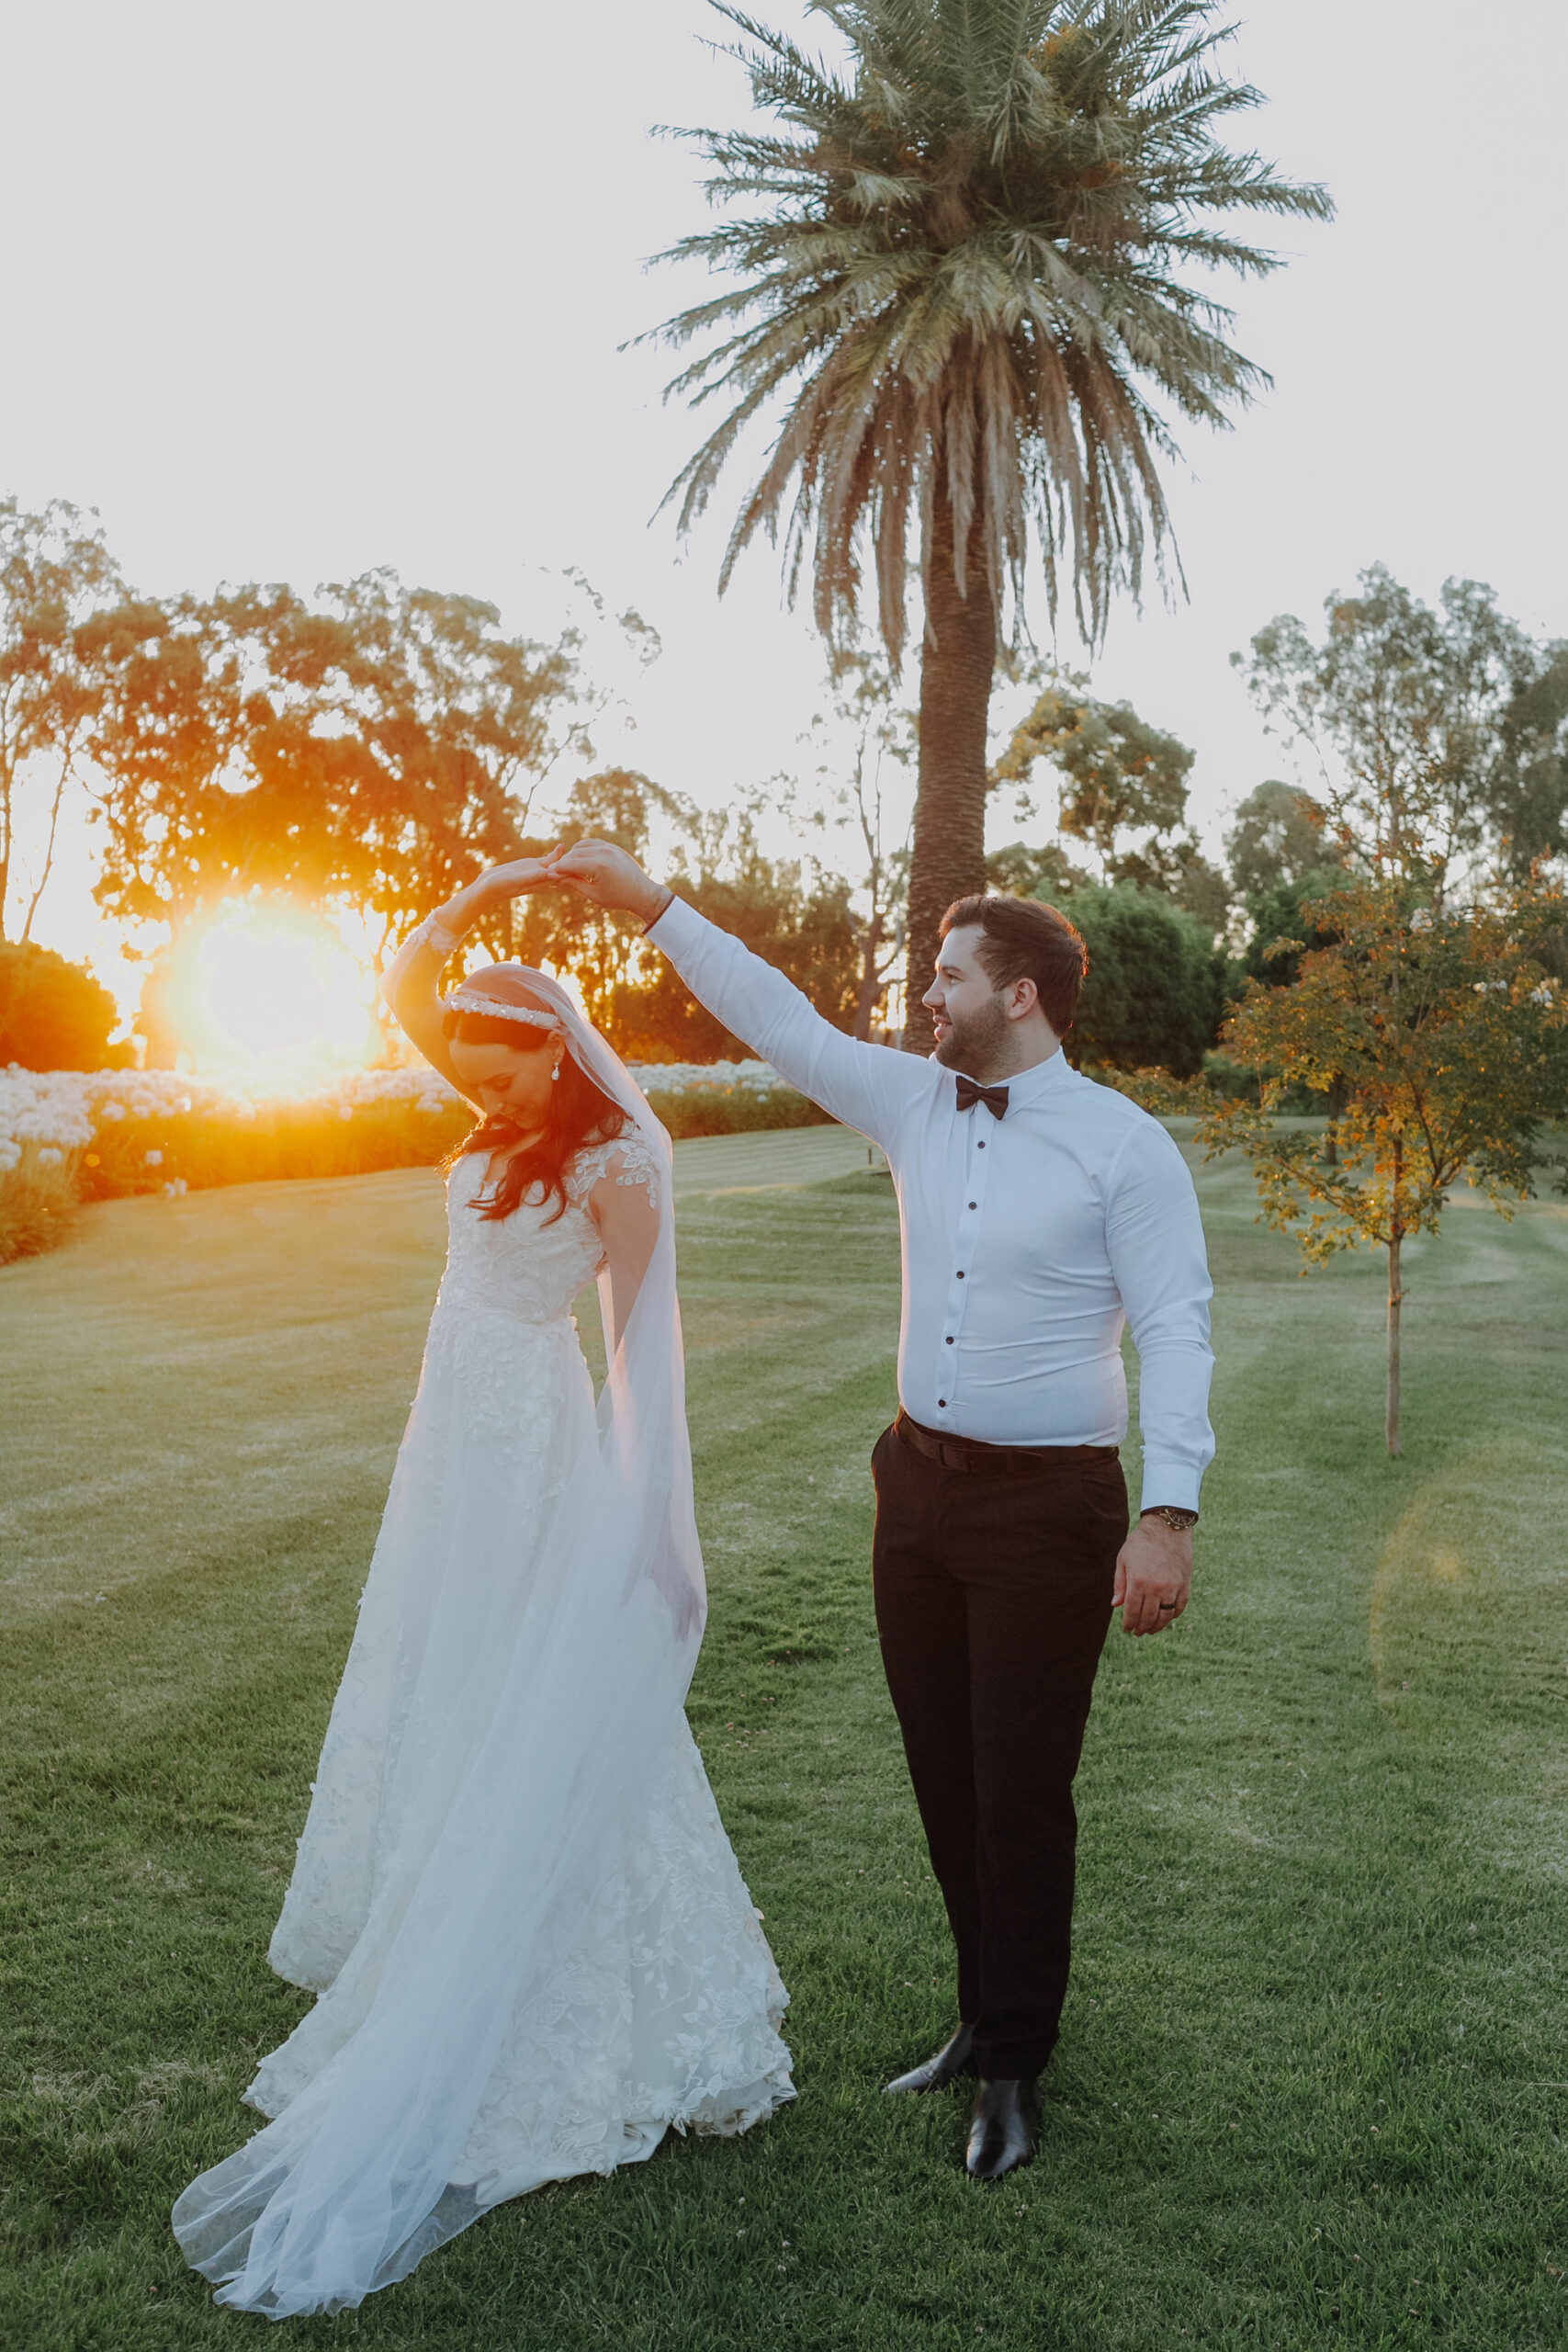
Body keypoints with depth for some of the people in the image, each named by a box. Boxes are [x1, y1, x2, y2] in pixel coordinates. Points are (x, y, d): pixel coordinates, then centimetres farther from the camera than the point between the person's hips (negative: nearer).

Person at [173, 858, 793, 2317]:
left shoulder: (610, 1158, -16)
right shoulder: (506, 1116, 5)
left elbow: (638, 1318, -14)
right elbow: (402, 992, 9)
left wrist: (638, 1481, -15)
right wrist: (485, 889, -1)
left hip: (527, 1434, -9)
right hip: (454, 1428, 9)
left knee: (529, 1716, 2)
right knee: (436, 1698, 19)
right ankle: (412, 1952, 38)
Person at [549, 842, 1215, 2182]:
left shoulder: (1125, 1147, -11)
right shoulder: (916, 1104, 6)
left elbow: (1176, 1332, -14)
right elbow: (781, 1021, 8)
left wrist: (1169, 1513, -22)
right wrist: (648, 901, 6)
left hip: (1049, 1505, -6)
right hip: (920, 1484, 6)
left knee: (1021, 1794, 4)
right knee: (945, 1780, 15)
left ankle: (1015, 2067, 24)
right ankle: (986, 2021, 34)